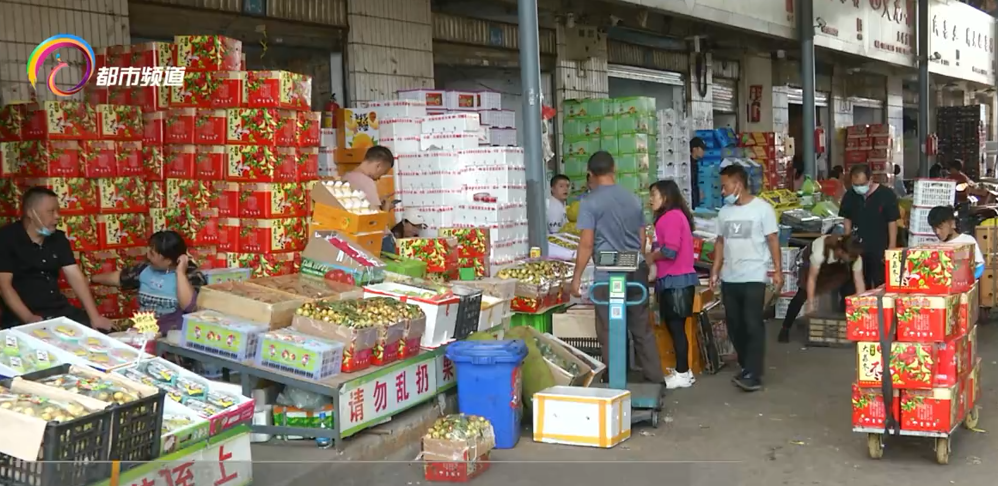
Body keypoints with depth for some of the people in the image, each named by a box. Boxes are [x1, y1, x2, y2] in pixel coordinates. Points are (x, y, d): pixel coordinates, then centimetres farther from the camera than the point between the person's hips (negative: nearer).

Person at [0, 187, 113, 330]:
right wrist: (29, 318, -25)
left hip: (60, 310, 6)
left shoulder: (58, 238, 11)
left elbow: (76, 277, 4)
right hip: (21, 318, -6)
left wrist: (94, 316, -7)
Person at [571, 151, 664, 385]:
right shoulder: (633, 198, 9)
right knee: (642, 330, 13)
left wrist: (577, 277, -5)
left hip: (608, 276, -5)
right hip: (636, 272, 5)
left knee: (610, 334, 3)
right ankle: (656, 380, 17)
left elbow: (587, 244, -12)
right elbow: (642, 240, 14)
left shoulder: (590, 202, -8)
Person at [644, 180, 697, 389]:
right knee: (674, 326, 13)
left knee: (676, 326, -5)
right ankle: (682, 370, 19)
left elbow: (670, 250, -21)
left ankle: (682, 374, 1)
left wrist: (650, 257, -5)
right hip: (674, 279, 10)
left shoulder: (672, 216, -13)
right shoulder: (671, 216, 18)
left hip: (677, 280, -10)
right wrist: (652, 256, 7)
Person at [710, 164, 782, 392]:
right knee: (734, 325, 9)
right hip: (729, 278, 6)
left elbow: (773, 240, -5)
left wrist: (778, 270, -9)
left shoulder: (762, 208, -5)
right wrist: (715, 271, 10)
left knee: (753, 325, -9)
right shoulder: (724, 212, 11)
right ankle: (747, 367, 22)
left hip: (753, 277, -6)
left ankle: (753, 375, -9)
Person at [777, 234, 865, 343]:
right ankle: (785, 329, -7)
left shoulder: (854, 255, -32)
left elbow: (859, 281, -28)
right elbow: (812, 278, -36)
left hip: (837, 265, 4)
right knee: (803, 293, -17)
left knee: (849, 291, -13)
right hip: (810, 261, -4)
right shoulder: (820, 252, -44)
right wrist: (811, 304, -36)